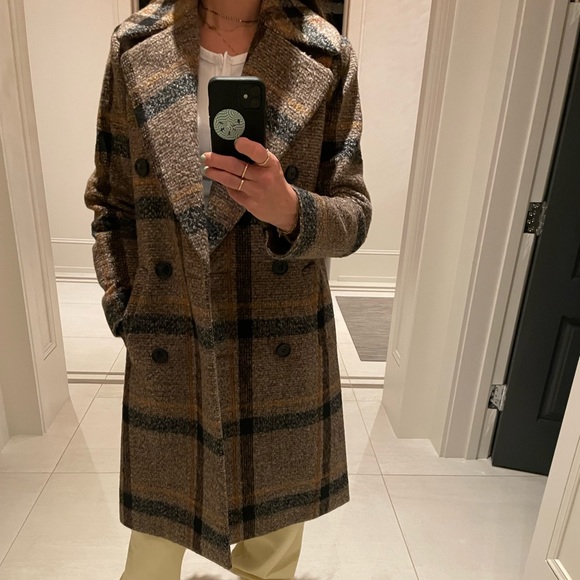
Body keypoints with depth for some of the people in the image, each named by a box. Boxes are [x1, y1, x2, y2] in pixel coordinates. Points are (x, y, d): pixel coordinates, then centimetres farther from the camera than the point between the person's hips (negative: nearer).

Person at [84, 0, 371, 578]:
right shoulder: (135, 48, 1)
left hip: (284, 352, 0)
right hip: (165, 352, 1)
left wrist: (290, 209, -25)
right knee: (155, 529, 19)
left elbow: (353, 215, -4)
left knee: (274, 531, 19)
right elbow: (111, 204, 6)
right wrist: (124, 310, 0)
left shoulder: (326, 59, -2)